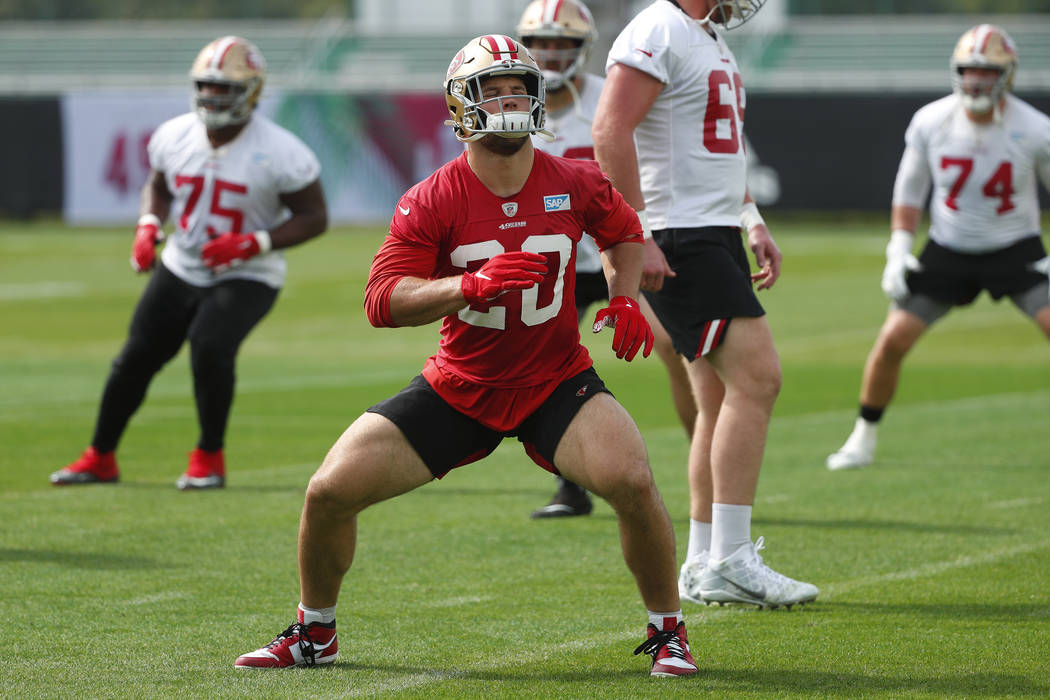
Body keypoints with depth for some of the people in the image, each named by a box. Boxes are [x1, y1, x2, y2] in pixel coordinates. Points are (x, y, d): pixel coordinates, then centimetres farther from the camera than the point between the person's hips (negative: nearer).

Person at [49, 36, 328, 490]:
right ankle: (100, 458, 24)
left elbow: (314, 217, -14)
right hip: (181, 268, 5)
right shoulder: (175, 137, -6)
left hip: (246, 278, -5)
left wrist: (253, 244, -25)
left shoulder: (279, 154, -21)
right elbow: (159, 186, 14)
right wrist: (149, 227, -6)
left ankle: (209, 457, -7)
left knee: (210, 347, -28)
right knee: (137, 357, 5)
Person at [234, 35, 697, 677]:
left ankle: (667, 631, -3)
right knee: (330, 491, -8)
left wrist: (625, 297, -2)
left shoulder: (576, 185, -6)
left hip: (557, 382, 0)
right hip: (457, 389, 0)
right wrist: (470, 285, -32)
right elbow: (382, 300, -18)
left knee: (632, 481, -27)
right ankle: (315, 633, 20)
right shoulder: (432, 202, -12)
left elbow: (624, 233, 17)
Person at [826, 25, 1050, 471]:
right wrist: (898, 250, -5)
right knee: (892, 341, -7)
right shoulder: (930, 124, -10)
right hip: (948, 249, 2)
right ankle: (863, 441, 13)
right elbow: (910, 189, 4)